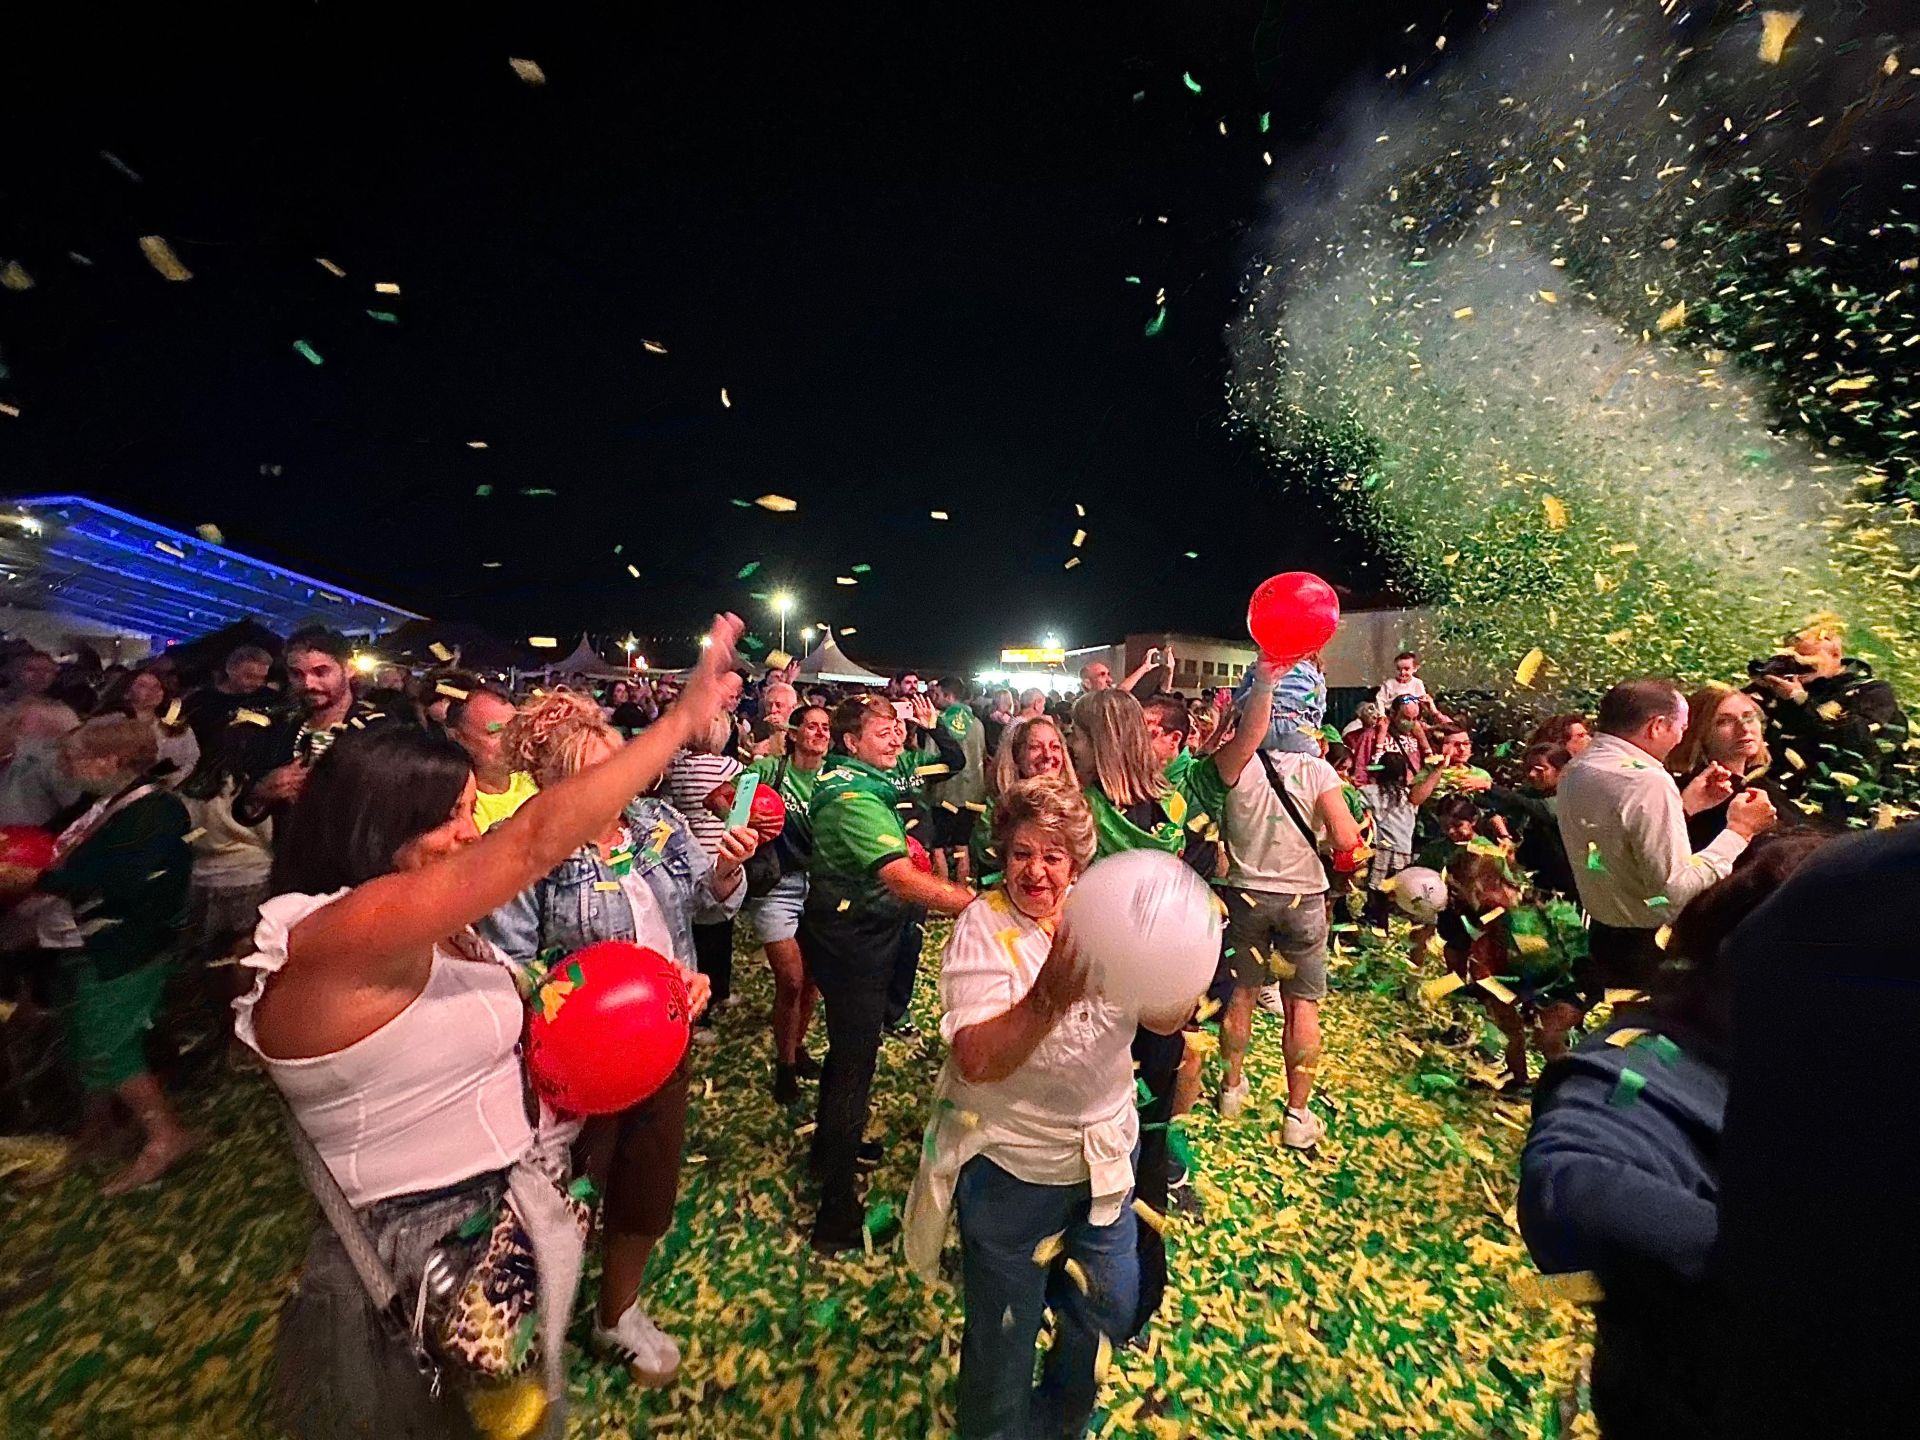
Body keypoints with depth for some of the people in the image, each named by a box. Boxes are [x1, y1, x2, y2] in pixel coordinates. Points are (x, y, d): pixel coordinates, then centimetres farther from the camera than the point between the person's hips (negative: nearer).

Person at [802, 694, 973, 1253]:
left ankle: (831, 1145, 50)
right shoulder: (854, 799, -29)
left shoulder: (858, 780, 2)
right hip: (851, 940, -10)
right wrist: (984, 903, -46)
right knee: (855, 1063, 2)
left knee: (849, 1045, 26)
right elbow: (901, 878, -41)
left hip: (862, 933, 10)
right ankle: (837, 1216, 19)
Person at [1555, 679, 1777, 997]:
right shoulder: (1647, 781, -24)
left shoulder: (1576, 770, 2)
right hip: (1650, 952, -8)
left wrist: (1684, 806, 14)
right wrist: (1739, 831, -15)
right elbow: (1678, 893, -24)